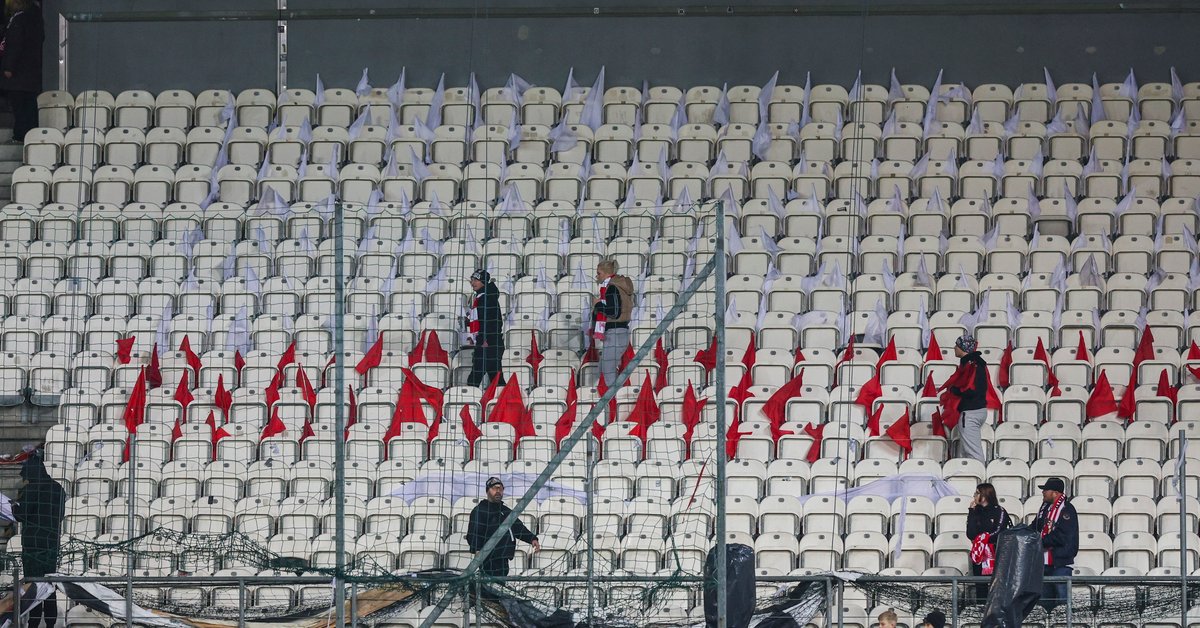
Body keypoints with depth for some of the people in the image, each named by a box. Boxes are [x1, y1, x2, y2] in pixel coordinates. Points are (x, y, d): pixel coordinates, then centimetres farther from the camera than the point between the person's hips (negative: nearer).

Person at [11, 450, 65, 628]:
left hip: (33, 544, -7)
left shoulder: (32, 490, -13)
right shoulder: (58, 489, 9)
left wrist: (15, 505, 8)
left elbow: (20, 515, -14)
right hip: (53, 543, 7)